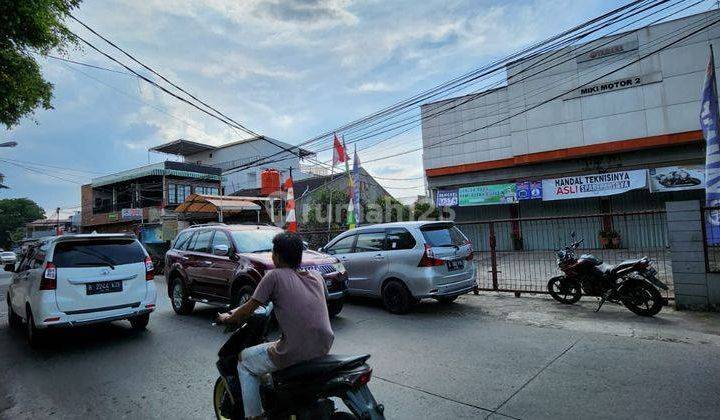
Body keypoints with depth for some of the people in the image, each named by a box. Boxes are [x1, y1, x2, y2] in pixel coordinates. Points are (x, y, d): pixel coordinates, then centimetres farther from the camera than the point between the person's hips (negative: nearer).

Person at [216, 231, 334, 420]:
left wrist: (227, 318, 17)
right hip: (324, 348, 6)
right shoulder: (315, 275, 7)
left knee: (245, 363, 19)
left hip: (295, 353, -6)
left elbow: (247, 310, -2)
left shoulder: (275, 276, -8)